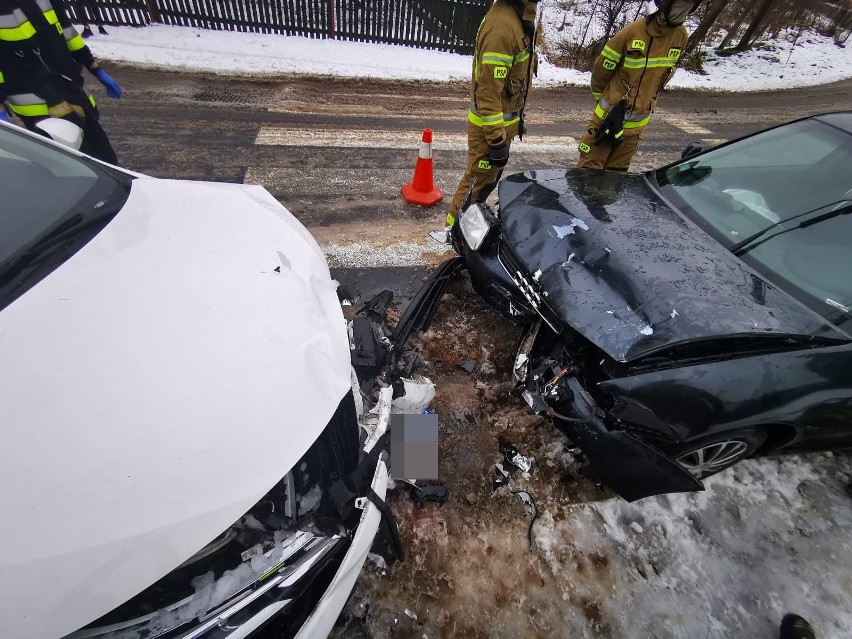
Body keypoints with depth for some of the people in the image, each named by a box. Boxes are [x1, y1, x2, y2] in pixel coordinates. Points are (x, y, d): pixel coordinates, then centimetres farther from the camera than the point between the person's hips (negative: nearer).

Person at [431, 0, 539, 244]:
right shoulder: (502, 26, -23)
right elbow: (488, 91, -26)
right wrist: (497, 139, -27)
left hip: (505, 117, 9)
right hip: (490, 124, -9)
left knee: (490, 176, 17)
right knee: (479, 178, 1)